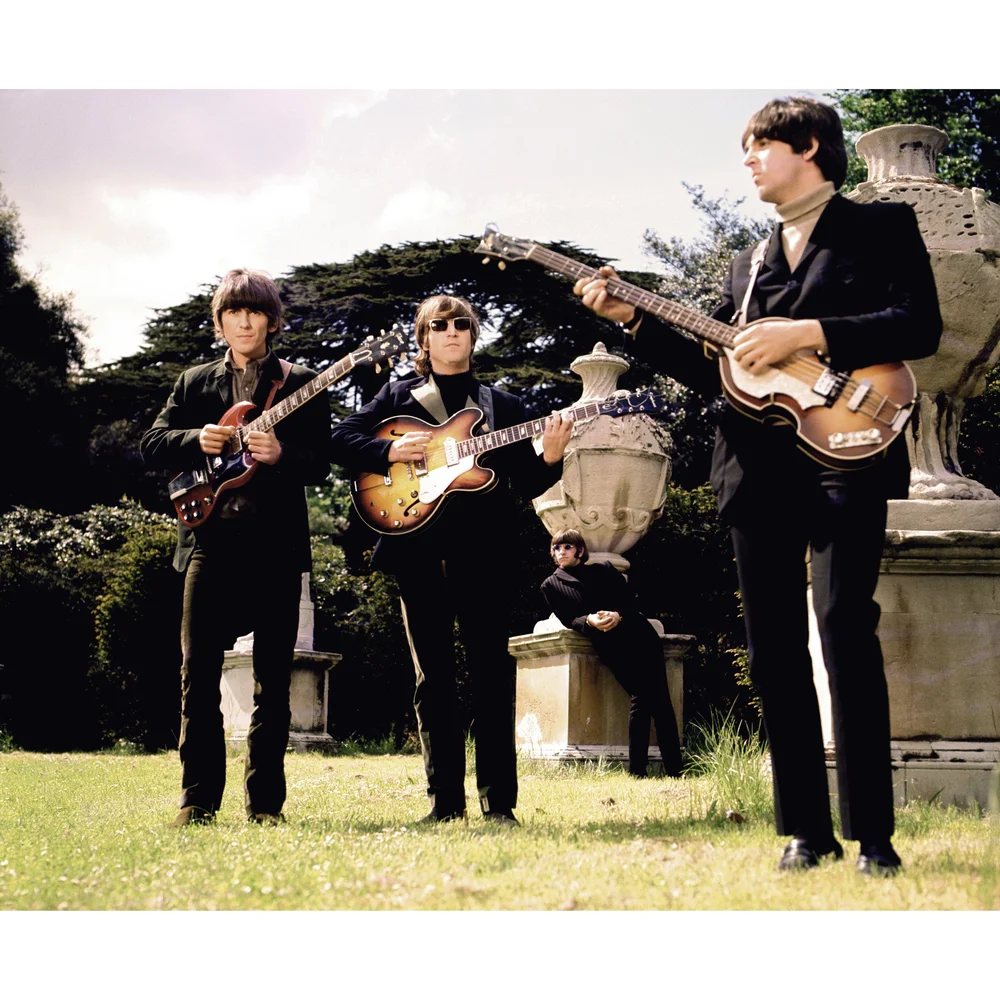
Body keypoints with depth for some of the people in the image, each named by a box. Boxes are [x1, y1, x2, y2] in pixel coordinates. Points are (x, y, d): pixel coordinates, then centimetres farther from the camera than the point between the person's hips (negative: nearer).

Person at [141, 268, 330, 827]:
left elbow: (321, 462, 0)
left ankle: (265, 801, 7)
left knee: (273, 678, 1)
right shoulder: (195, 383, 17)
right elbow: (152, 446, 11)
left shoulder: (303, 385, 9)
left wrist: (281, 455, -20)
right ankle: (199, 799, 2)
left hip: (278, 544, -1)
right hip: (210, 538, 2)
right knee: (198, 671, -3)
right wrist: (196, 440, -9)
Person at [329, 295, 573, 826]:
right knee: (433, 677, 3)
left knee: (491, 677, -4)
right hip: (419, 550, 0)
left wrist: (550, 456, -11)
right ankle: (446, 799, 8)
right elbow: (341, 439, 6)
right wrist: (392, 450, -11)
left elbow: (525, 483, 9)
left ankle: (498, 801, -1)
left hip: (483, 553, 0)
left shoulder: (501, 403, 15)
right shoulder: (399, 395, 14)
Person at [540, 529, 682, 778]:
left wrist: (618, 615, -11)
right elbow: (568, 619, 4)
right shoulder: (551, 586, 13)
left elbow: (631, 601, 10)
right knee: (641, 696, -19)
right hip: (610, 645, -3)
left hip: (639, 634, 3)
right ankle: (636, 771, -17)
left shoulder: (603, 570, 17)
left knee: (661, 699, -5)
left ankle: (675, 770, -5)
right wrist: (589, 621, -17)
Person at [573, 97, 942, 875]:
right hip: (760, 468, 6)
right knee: (775, 649, 2)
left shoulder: (883, 226, 7)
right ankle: (806, 830, 8)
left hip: (845, 451, -6)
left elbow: (920, 326, -7)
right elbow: (711, 369, 19)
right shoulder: (749, 265, 24)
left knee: (845, 630, -16)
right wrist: (634, 320, 9)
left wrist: (809, 334, -15)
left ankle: (874, 835, -13)